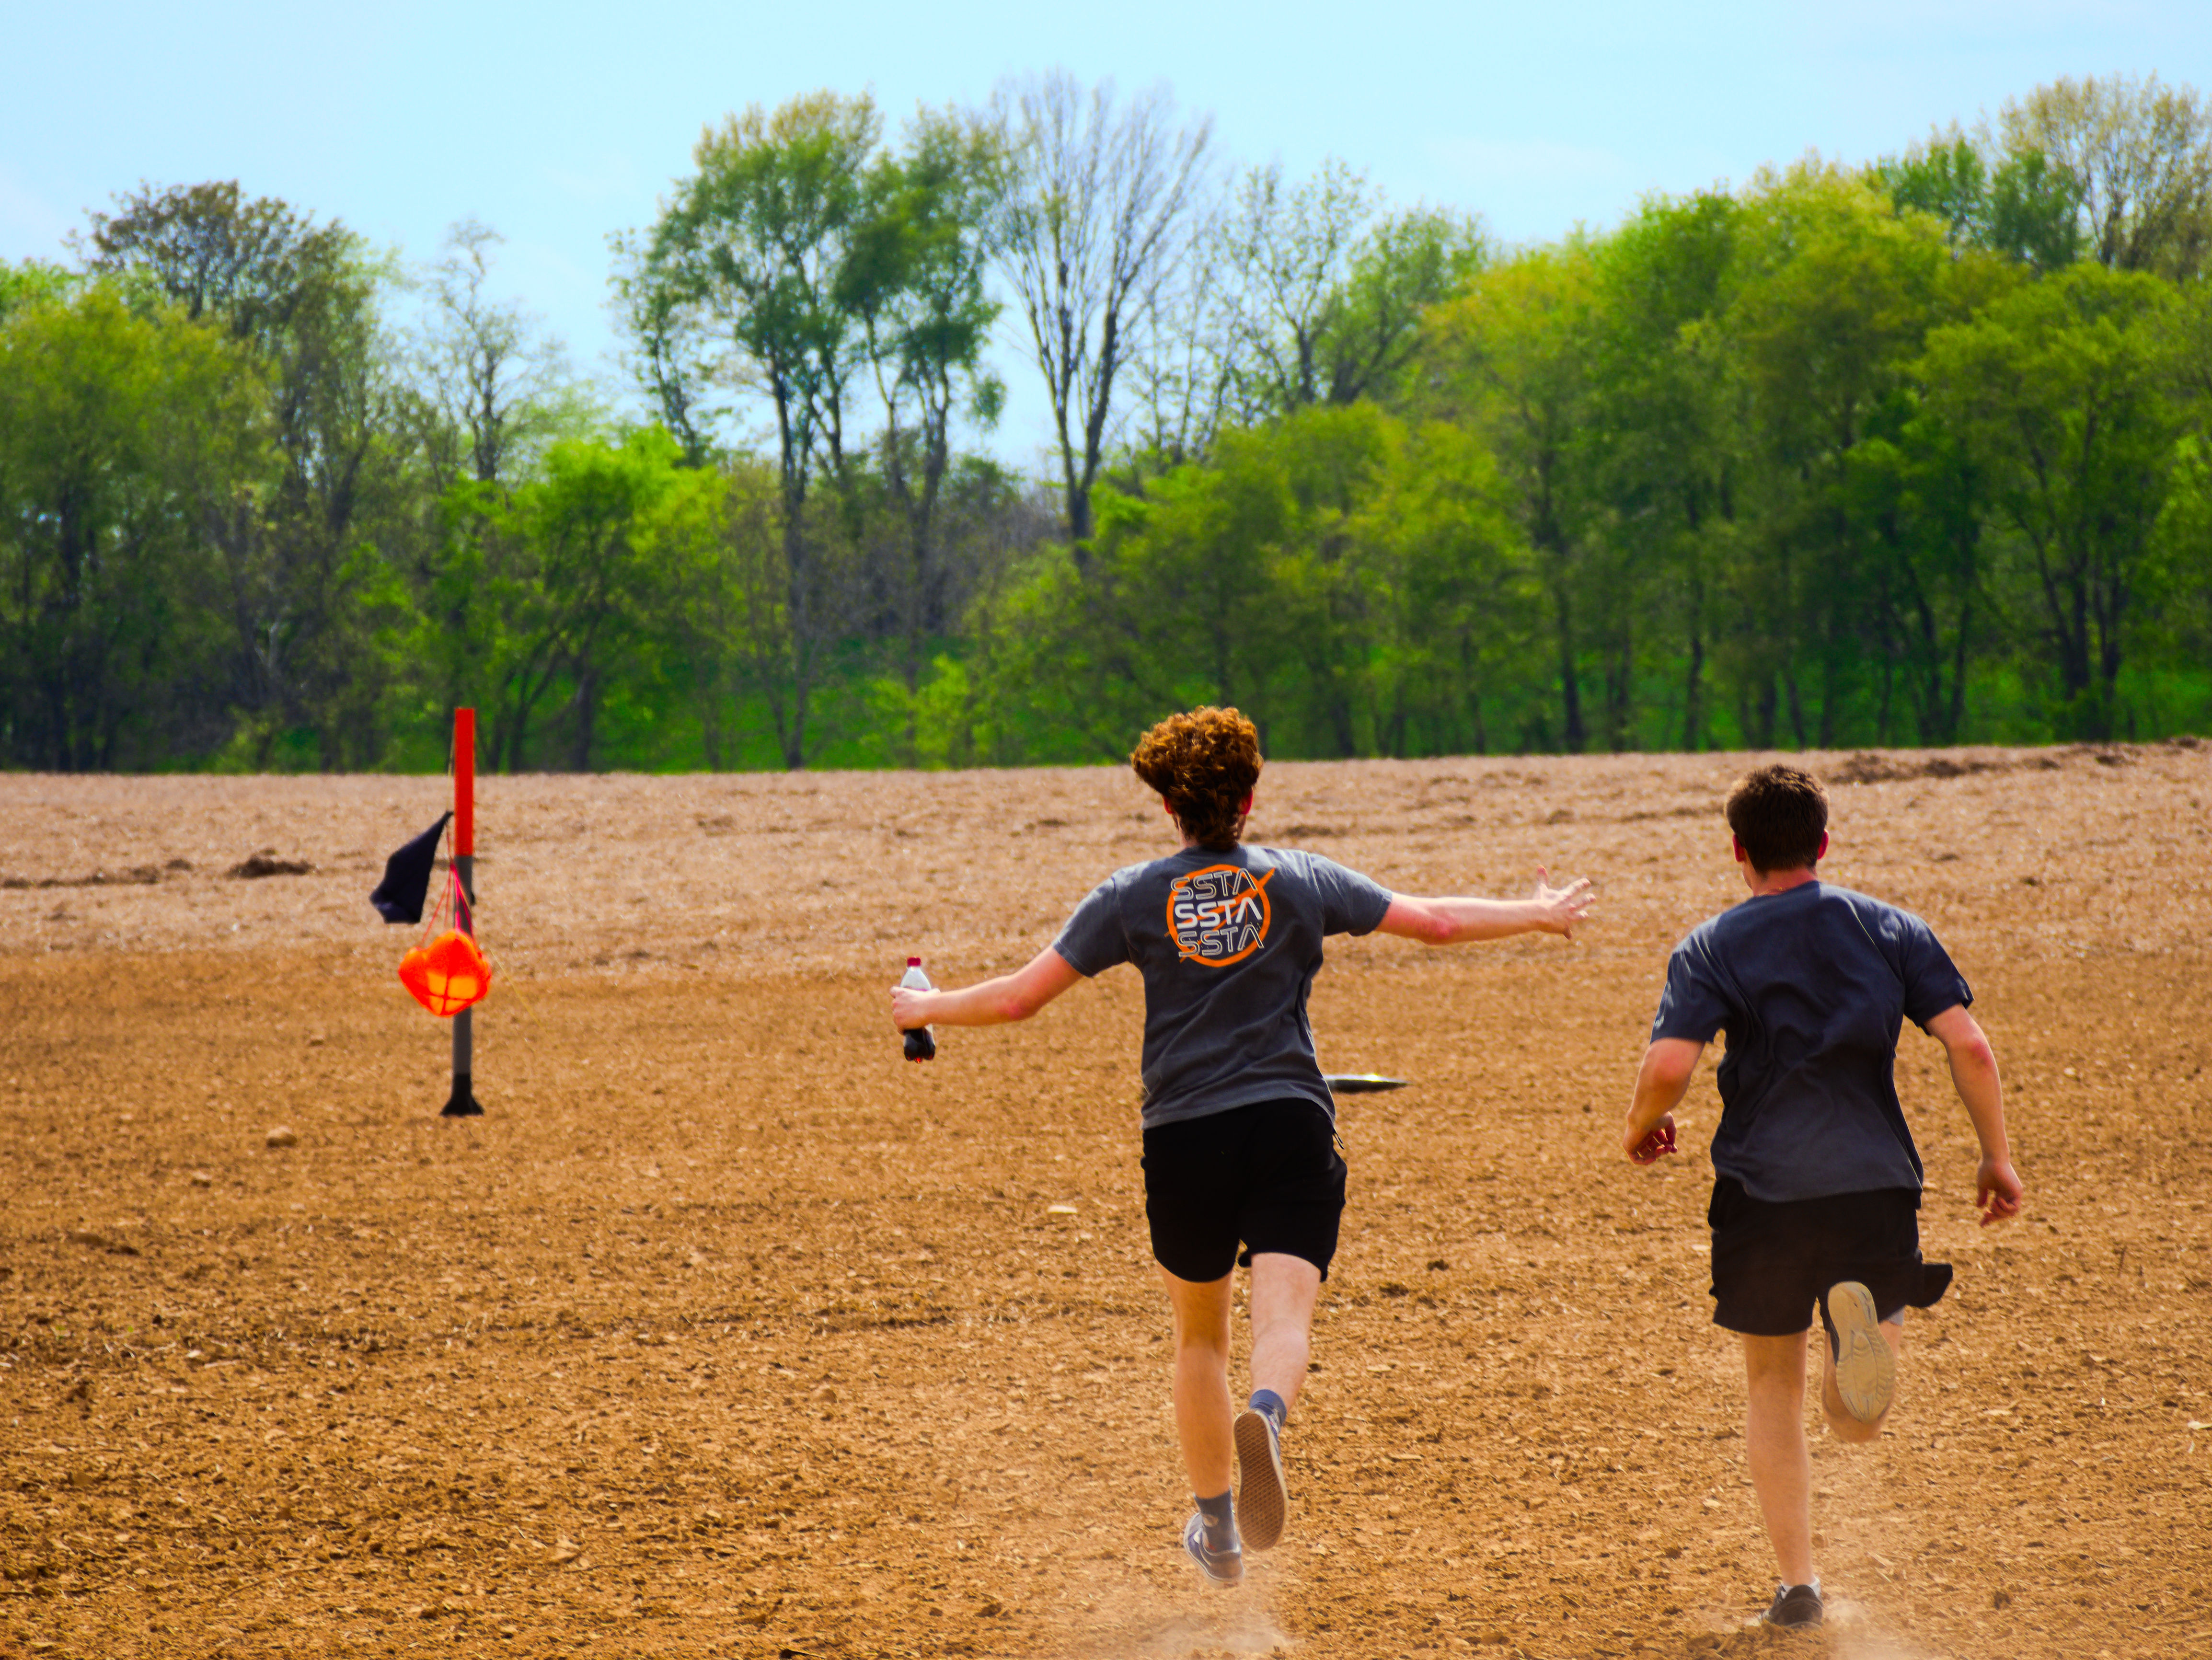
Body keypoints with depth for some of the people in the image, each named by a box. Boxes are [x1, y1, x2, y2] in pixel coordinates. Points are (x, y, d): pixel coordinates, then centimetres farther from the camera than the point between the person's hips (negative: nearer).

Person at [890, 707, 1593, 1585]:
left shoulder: (1132, 897, 3)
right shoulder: (1301, 881, 5)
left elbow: (1019, 996, 1)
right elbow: (1435, 921, 8)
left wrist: (929, 1008, 19)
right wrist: (1538, 914, 24)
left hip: (1183, 1141, 1)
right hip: (1290, 1127, -1)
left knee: (1199, 1335, 18)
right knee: (1285, 1315, -12)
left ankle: (1215, 1530, 27)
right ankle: (1266, 1416, -47)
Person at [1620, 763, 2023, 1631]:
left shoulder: (1711, 948, 1)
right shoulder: (1892, 930, 6)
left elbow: (1667, 1068, -12)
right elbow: (1967, 1044, -3)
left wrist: (1640, 1127, 9)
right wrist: (1997, 1157, 6)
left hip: (1763, 1192, -1)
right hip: (1876, 1184, 1)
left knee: (1772, 1389, 17)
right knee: (1858, 1422, 7)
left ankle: (1798, 1583, 10)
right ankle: (1862, 1319, -29)